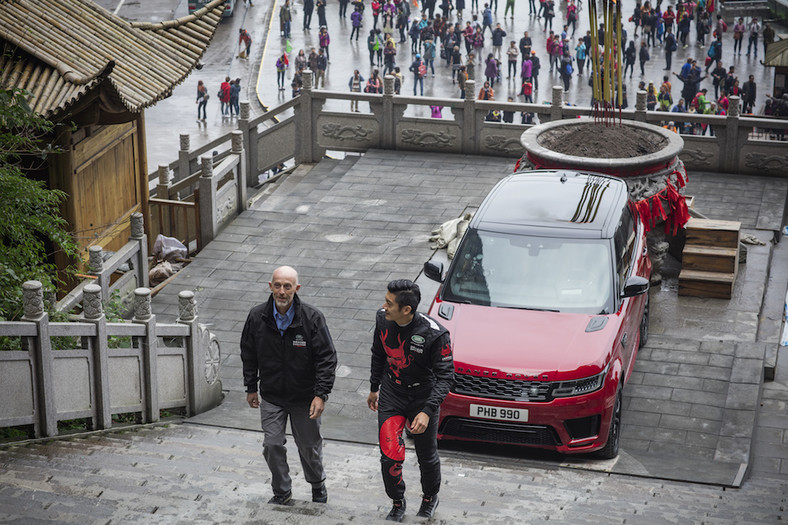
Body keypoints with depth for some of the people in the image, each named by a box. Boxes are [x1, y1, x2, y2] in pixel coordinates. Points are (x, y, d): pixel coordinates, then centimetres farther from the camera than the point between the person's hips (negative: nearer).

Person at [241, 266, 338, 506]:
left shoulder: (312, 318, -16)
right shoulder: (257, 317, -7)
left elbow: (327, 358, -13)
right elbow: (248, 355, 7)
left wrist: (321, 394, -19)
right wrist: (251, 388, 10)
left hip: (305, 397, -2)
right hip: (271, 396, 2)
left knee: (309, 446, 12)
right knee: (272, 445, -1)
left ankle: (318, 485, 39)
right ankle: (282, 492, 21)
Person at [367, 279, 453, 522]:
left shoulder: (434, 334, -28)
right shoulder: (382, 319, -12)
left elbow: (445, 376, -21)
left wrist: (427, 411, -30)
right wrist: (374, 388, 19)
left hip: (423, 397, -3)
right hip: (391, 395, 3)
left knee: (427, 456, 14)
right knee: (389, 456, -6)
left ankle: (430, 498, 44)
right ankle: (397, 503, 21)